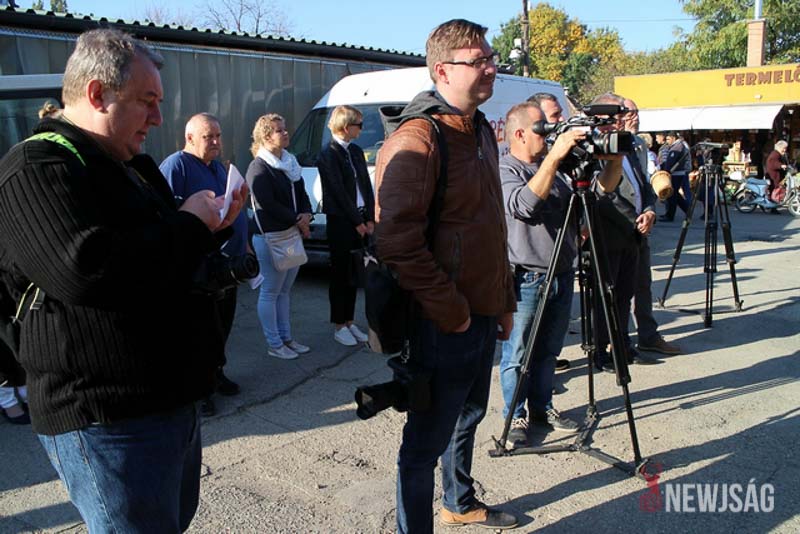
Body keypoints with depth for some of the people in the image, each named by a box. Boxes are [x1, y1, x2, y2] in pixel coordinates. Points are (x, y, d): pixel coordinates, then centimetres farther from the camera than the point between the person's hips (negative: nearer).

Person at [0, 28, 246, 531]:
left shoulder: (135, 167, 15)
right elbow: (84, 271, -32)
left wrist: (214, 225, 5)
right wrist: (188, 223, -20)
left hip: (172, 397, 10)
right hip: (106, 419, -9)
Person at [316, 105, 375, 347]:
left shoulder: (356, 151, 11)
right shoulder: (328, 155, -11)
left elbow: (367, 186, 10)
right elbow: (339, 193, -14)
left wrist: (369, 219, 2)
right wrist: (357, 222, -10)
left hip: (360, 221, 7)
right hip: (340, 222, -7)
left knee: (354, 274, 13)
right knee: (340, 275, 3)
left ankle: (349, 322, 24)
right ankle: (339, 326, 14)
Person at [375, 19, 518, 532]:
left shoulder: (482, 132, 12)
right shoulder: (417, 139, -18)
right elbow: (396, 241, -24)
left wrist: (504, 300, 17)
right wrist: (451, 312, -19)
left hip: (483, 316, 9)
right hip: (443, 325, -9)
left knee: (468, 417, 25)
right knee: (427, 441, 5)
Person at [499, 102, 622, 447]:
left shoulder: (558, 166, 11)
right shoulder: (504, 169, -11)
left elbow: (602, 187, 12)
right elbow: (523, 204, -31)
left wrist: (616, 156, -5)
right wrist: (553, 157, -34)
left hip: (562, 274, 7)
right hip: (525, 279, -7)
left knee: (548, 351, 18)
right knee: (517, 354, 4)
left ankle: (542, 408, 33)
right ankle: (515, 416, 18)